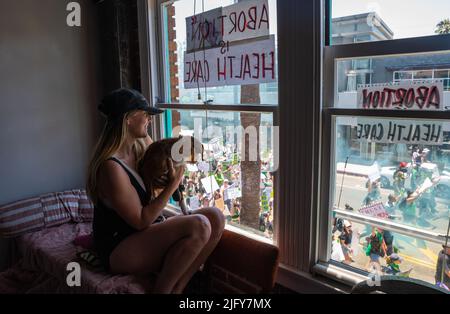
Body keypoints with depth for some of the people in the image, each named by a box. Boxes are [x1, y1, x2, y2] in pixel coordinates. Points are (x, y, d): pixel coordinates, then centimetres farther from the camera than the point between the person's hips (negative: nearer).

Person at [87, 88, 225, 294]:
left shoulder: (142, 143, 2)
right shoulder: (111, 167, -24)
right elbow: (141, 221, -20)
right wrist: (173, 184, -21)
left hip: (148, 232, 9)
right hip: (119, 251, -8)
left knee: (215, 218, -11)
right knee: (199, 226, -28)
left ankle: (176, 289, -6)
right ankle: (162, 289, -7)